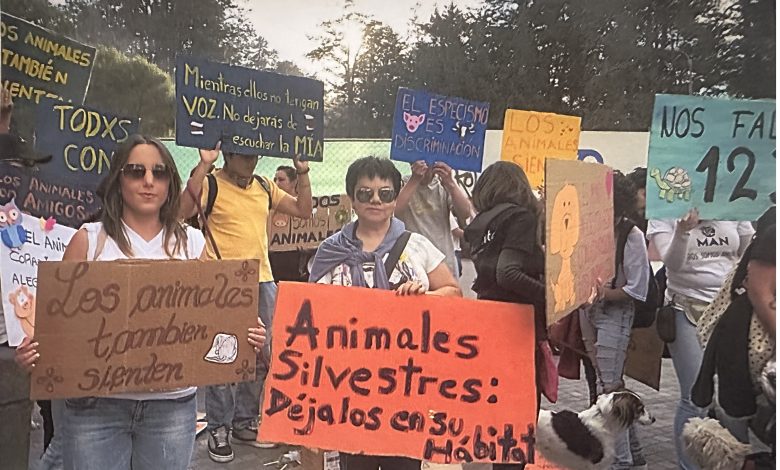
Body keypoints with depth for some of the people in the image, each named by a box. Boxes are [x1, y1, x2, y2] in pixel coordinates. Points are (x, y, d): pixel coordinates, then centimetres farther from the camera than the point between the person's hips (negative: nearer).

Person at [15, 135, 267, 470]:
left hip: (172, 404, 2)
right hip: (96, 404, -1)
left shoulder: (192, 243, 4)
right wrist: (35, 351, -17)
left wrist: (246, 338, -11)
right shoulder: (89, 240, 0)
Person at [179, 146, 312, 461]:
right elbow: (181, 211, -23)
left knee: (261, 356, 13)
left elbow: (303, 210, 13)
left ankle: (245, 422, 29)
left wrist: (302, 171, 6)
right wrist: (203, 166, -24)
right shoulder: (210, 184, -5)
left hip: (262, 281, 6)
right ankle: (219, 429, 17)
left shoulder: (264, 187, 12)